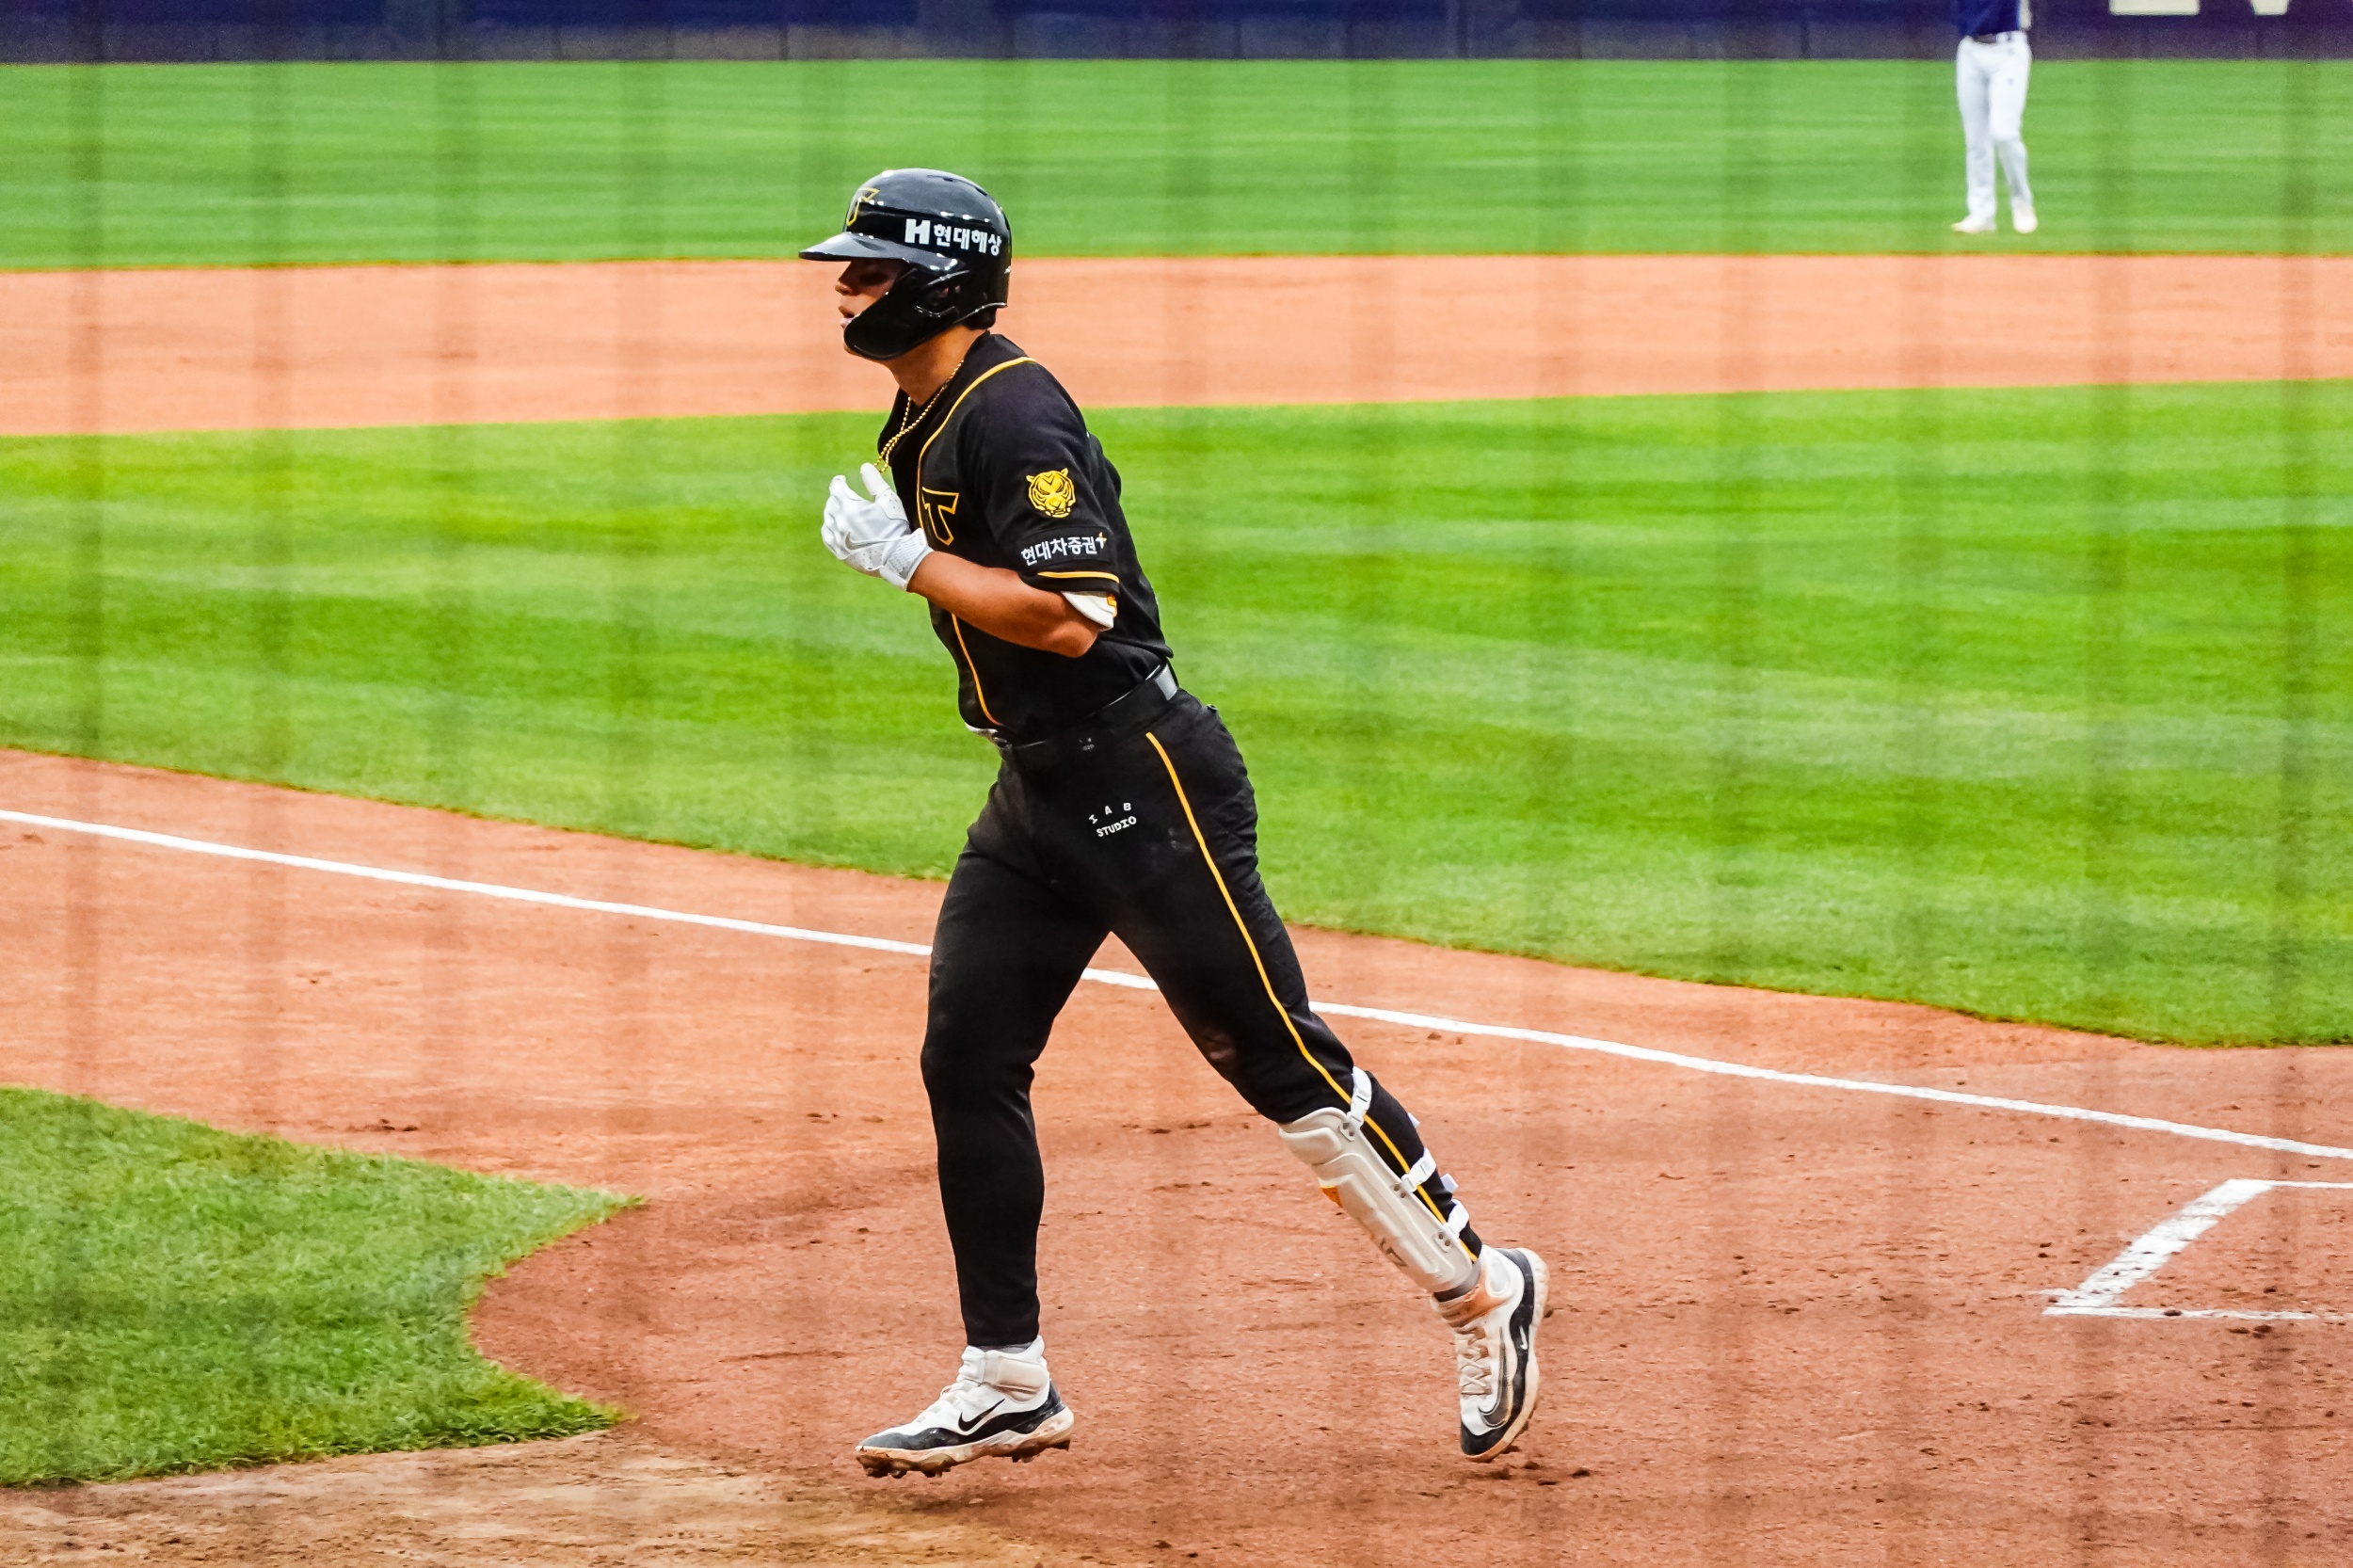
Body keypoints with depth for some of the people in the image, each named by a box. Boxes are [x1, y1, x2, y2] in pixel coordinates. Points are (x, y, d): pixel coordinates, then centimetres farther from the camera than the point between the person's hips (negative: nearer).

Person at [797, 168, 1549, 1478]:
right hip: (1035, 791, 10)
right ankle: (1008, 1388, 10)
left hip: (1142, 778, -10)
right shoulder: (923, 422, 12)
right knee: (968, 1062, 4)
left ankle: (1483, 1289, 9)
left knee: (1276, 1055, -5)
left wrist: (908, 561, -22)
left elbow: (1070, 615, -26)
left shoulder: (1015, 415, -19)